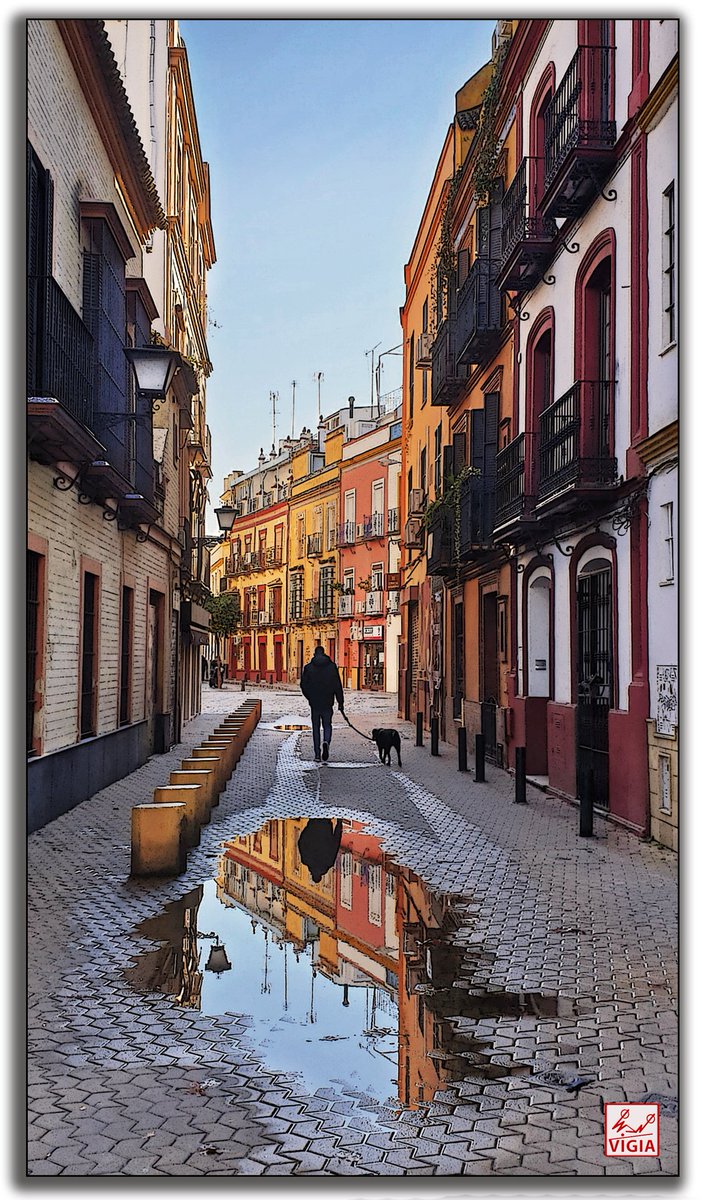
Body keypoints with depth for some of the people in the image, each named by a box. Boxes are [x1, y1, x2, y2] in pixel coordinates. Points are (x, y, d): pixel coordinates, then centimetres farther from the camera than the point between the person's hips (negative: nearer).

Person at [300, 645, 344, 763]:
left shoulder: (308, 667, -2)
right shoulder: (332, 666, -2)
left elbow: (303, 685, 2)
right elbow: (338, 686, -2)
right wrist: (340, 702, 4)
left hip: (314, 703, 0)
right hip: (327, 703, 0)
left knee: (316, 728, 9)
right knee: (327, 725, 14)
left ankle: (317, 755, 7)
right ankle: (326, 741, -18)